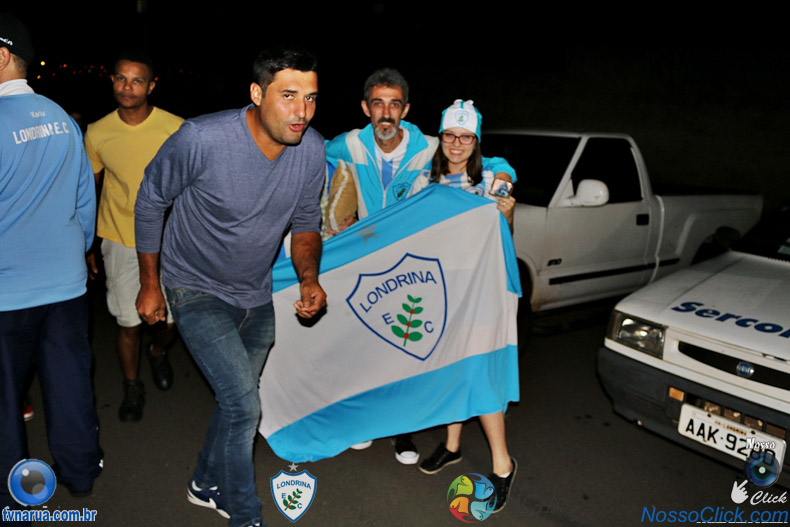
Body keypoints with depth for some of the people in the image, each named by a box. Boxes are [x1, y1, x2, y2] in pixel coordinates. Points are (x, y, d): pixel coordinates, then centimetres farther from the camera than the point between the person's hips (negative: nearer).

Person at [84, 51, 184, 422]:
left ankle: (158, 353, 41)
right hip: (121, 241, 1)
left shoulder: (176, 129, -10)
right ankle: (132, 388, 29)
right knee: (128, 322, 4)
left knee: (175, 317, 5)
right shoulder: (97, 133, -4)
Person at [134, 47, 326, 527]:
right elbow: (150, 203, -11)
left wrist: (309, 278, -17)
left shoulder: (313, 150, -14)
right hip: (197, 291, -5)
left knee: (238, 400, 20)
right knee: (243, 404, -13)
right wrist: (150, 286, -4)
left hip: (256, 293, 6)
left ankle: (207, 485, 47)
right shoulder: (201, 139, -28)